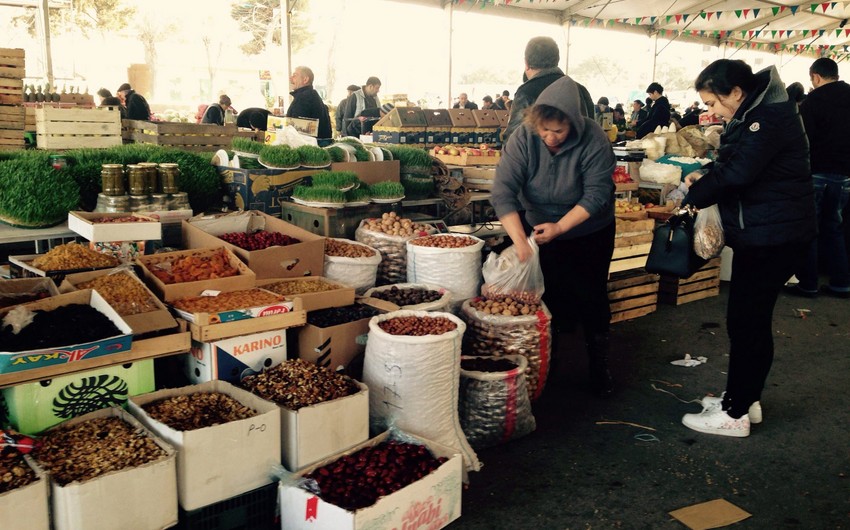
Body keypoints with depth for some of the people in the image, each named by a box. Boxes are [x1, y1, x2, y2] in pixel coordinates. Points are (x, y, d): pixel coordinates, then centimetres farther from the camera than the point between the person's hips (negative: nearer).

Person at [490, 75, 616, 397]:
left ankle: (599, 369, 19)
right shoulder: (524, 137, -21)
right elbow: (503, 192, -28)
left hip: (589, 233, -1)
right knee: (548, 298, 4)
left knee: (591, 299, 3)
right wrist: (519, 240, -38)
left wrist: (559, 227, -31)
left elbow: (596, 195, -22)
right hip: (538, 228, 1)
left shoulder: (594, 141, -24)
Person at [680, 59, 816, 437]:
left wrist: (692, 196, -11)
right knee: (752, 319, 16)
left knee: (745, 321, -4)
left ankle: (735, 414, 7)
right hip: (758, 233, 11)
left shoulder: (770, 118, -20)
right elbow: (735, 164, 19)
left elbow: (737, 173, -25)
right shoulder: (752, 115, 13)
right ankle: (746, 398, 28)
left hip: (773, 236, -11)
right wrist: (707, 177, 0)